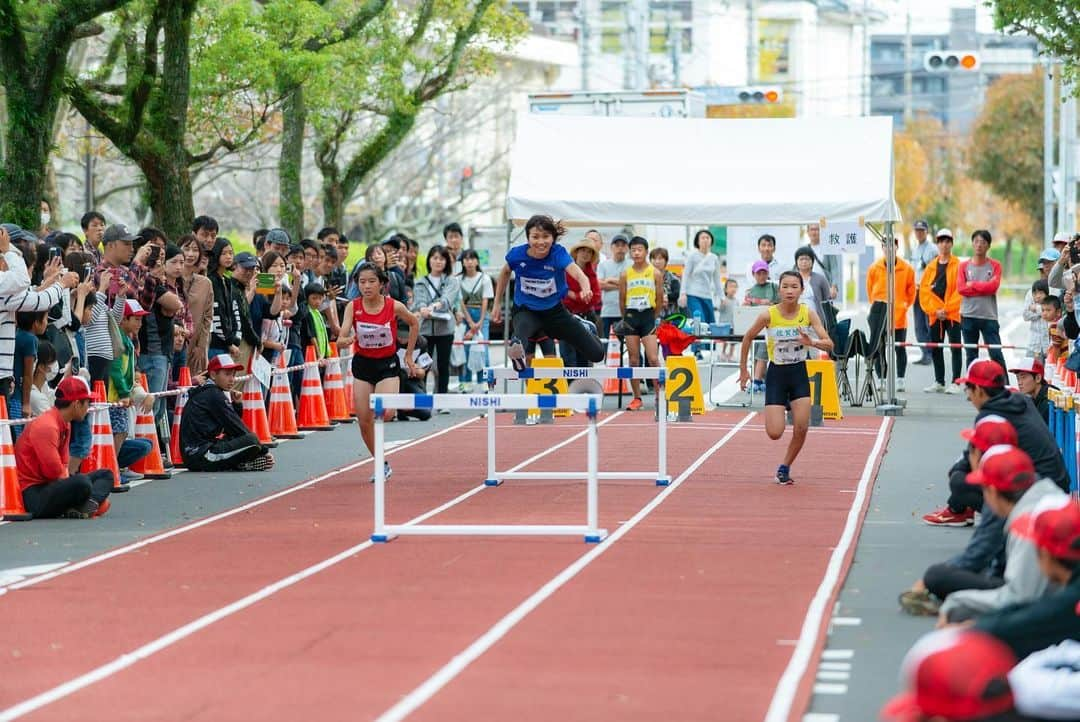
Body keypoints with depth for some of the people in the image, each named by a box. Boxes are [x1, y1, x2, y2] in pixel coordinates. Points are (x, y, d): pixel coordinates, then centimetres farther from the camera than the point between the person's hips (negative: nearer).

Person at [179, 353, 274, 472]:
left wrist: (236, 404, 6)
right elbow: (236, 427, -8)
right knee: (252, 441, -22)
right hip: (201, 455, -10)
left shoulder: (204, 393, 21)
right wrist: (264, 450, -3)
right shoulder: (215, 395, -8)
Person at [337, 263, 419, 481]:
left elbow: (414, 324, 6)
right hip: (362, 364, 2)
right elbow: (342, 338, -20)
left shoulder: (394, 307, -14)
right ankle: (382, 464, 20)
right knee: (364, 422, 2)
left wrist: (409, 355, 7)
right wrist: (346, 340, -44)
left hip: (387, 364, -2)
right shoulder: (353, 307, -12)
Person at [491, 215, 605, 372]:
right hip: (525, 311, -1)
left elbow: (577, 273, -44)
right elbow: (505, 272, 5)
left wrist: (586, 289, -67)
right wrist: (497, 305, 9)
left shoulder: (558, 253, -24)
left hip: (554, 311, 1)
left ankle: (581, 326, 34)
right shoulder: (517, 254, -19)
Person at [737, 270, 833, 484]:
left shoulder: (808, 314, -10)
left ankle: (784, 468, 16)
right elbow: (747, 338, 1)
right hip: (776, 373, -2)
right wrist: (743, 369, 5)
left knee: (801, 428, -7)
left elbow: (829, 344, -14)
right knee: (774, 433, -9)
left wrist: (812, 342, -35)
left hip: (799, 373, 2)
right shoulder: (768, 315, -14)